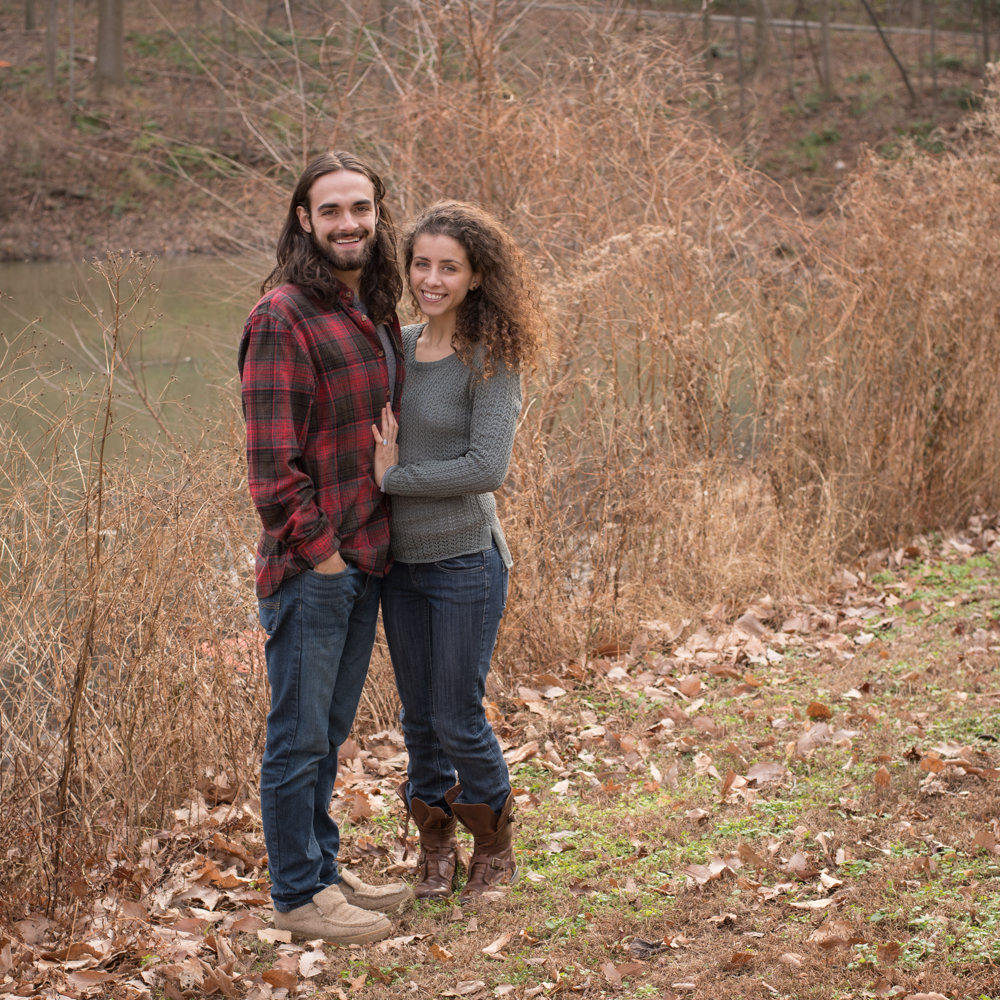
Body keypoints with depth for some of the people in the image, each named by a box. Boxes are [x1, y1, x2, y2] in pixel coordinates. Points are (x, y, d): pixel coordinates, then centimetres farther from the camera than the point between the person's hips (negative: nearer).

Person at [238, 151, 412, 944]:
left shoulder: (376, 311, 11)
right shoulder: (283, 317, -15)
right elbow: (271, 459, -19)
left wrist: (373, 544, 13)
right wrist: (320, 551, -16)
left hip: (365, 560, 8)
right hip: (309, 567, -8)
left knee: (329, 731, 18)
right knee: (299, 736, 2)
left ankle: (323, 871, 30)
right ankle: (297, 894, 14)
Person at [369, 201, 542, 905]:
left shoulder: (492, 359, -12)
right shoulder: (396, 348, 5)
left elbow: (487, 467, -19)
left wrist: (392, 477, -15)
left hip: (465, 561, -5)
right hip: (398, 558, 5)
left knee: (458, 718, 1)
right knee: (419, 717, 13)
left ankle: (495, 851, 24)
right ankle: (436, 846, 32)